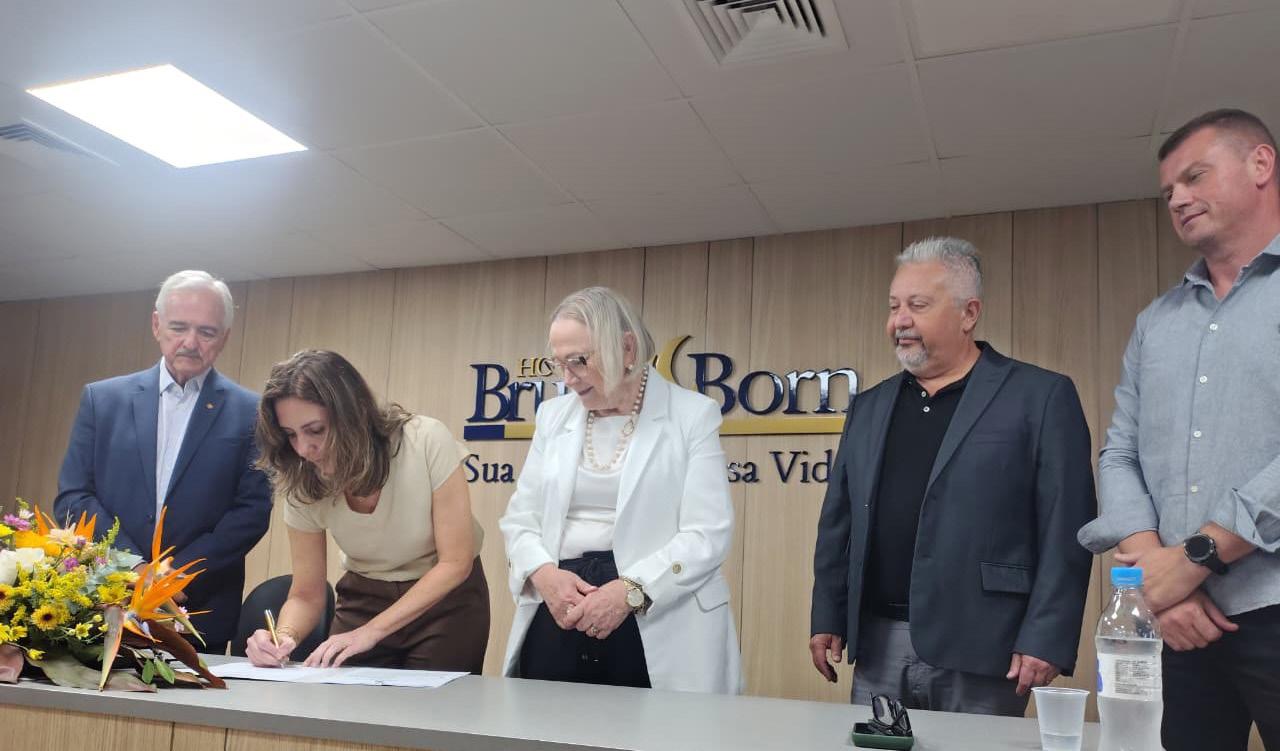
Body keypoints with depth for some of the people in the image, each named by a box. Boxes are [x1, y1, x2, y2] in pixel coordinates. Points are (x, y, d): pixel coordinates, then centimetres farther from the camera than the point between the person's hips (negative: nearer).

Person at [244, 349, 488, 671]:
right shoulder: (301, 486, -15)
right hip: (364, 598, 3)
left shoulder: (426, 440, -27)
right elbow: (307, 595, -7)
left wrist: (371, 632, -28)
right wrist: (283, 636, -29)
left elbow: (455, 562, -23)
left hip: (447, 597, -2)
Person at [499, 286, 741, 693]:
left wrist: (631, 591, -21)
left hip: (656, 627, -3)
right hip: (559, 616, 4)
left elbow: (708, 533, -10)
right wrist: (544, 573, -10)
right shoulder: (553, 416, 10)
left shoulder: (693, 415, -3)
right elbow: (519, 519, 10)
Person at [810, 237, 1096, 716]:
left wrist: (1045, 641, -13)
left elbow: (1065, 529, -8)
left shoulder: (1040, 397, -3)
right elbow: (838, 523, 14)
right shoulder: (869, 407, 13)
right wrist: (827, 619, 10)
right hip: (878, 649, 5)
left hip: (980, 653, -4)